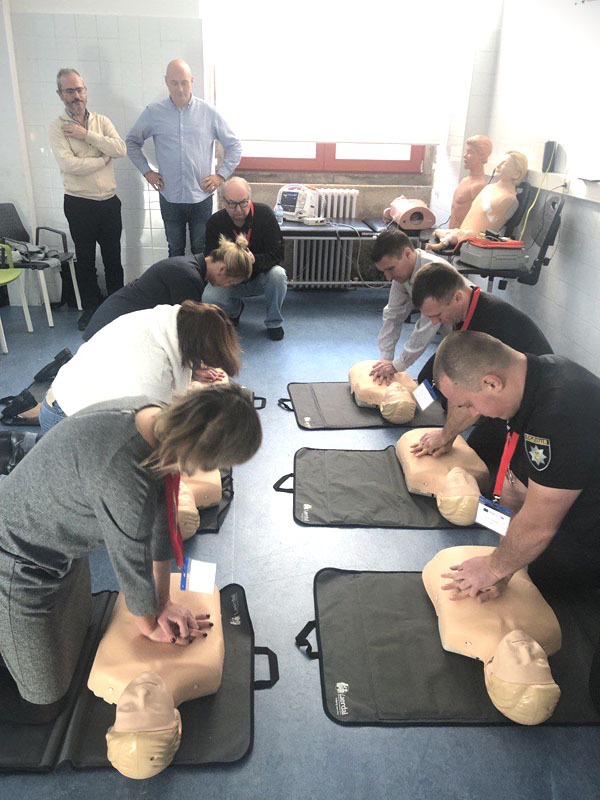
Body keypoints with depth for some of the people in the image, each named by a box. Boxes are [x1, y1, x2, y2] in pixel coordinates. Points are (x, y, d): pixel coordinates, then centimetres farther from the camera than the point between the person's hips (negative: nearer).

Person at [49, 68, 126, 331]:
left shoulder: (102, 121, 5)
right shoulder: (57, 128, -5)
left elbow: (121, 149, -12)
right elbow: (69, 164, -20)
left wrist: (86, 134, -16)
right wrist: (104, 158, -11)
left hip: (109, 201, 3)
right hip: (79, 204, -2)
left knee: (113, 257, 13)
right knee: (85, 259, 10)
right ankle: (91, 307, 25)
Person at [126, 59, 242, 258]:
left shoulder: (209, 112, -1)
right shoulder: (153, 113, 1)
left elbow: (234, 145, 6)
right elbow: (132, 141, 14)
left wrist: (221, 175, -2)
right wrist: (146, 171, 4)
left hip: (201, 197, -1)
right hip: (170, 197, 1)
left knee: (202, 252, 9)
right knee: (175, 251, 13)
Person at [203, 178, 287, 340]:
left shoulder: (264, 213, -16)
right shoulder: (214, 223, -13)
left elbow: (277, 253, -19)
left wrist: (253, 261, -39)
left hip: (261, 277, -1)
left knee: (278, 275, -34)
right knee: (209, 298, -27)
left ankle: (274, 322, -8)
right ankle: (235, 310, 12)